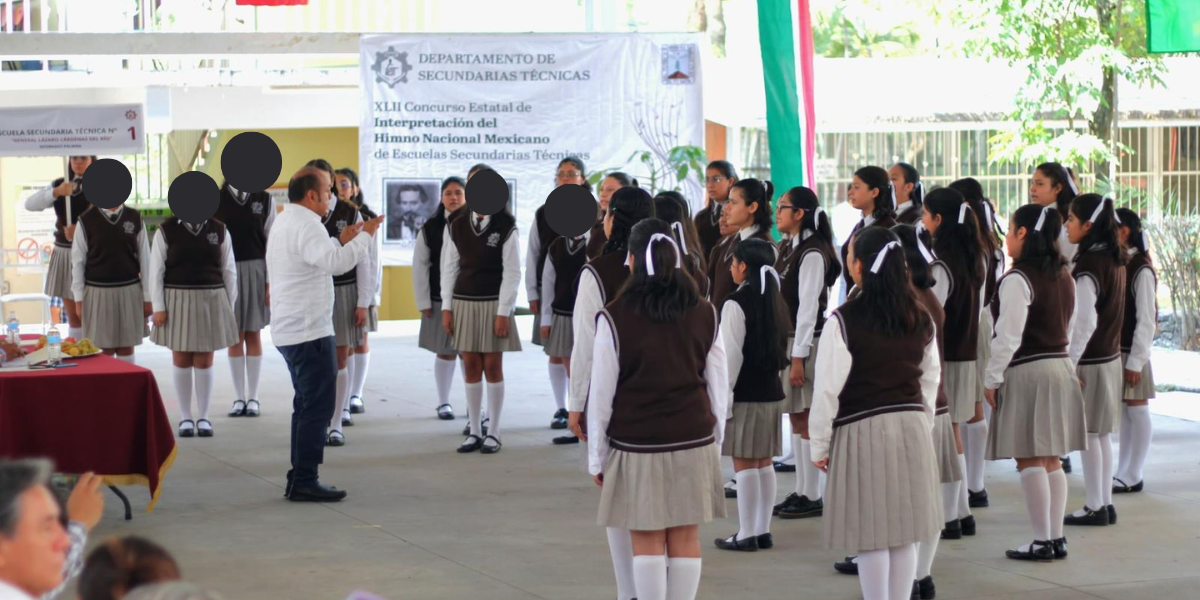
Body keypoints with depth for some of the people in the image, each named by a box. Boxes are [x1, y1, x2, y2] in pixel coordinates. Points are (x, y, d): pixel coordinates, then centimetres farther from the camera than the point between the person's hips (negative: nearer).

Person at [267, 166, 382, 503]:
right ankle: (304, 482, -8)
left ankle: (300, 480, 20)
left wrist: (341, 241, 13)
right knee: (317, 407, -8)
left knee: (307, 405, 17)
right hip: (310, 330, -11)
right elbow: (335, 263, -31)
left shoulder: (285, 223, 17)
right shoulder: (306, 226, -17)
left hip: (289, 330, 11)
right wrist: (364, 236, -21)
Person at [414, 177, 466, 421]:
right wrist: (423, 302, -2)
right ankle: (443, 403, 20)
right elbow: (420, 266, 2)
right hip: (441, 300, 1)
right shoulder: (430, 228, 1)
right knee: (445, 352, 8)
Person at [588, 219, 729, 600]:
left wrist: (597, 457, 4)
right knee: (685, 537, 8)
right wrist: (714, 442, 18)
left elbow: (602, 394, -5)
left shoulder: (614, 318, -9)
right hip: (694, 442, 3)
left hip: (637, 444, -3)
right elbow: (719, 387, 7)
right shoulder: (704, 314, 2)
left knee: (647, 539, 4)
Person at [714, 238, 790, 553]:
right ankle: (763, 530, 16)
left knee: (744, 464, -3)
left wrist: (722, 399, -13)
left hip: (745, 395, -8)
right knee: (764, 462, 12)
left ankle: (746, 534, -1)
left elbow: (730, 356, -17)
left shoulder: (736, 304, -15)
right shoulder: (777, 301, 9)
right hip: (772, 391, 8)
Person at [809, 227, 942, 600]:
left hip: (862, 430, -6)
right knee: (905, 534, 10)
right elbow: (930, 380, 13)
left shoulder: (845, 321, -13)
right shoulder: (921, 320, 6)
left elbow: (828, 389, -12)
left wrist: (820, 446, -3)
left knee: (871, 536, 1)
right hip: (912, 429, 6)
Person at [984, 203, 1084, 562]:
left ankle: (1042, 542, -4)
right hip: (1060, 367, 8)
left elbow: (1009, 335, -17)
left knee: (1029, 461, -4)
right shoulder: (1064, 277, 10)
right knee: (1050, 459, 12)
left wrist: (992, 378, -10)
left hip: (1027, 371, -8)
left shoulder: (1018, 279, -15)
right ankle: (1057, 538, 13)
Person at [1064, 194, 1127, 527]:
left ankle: (1095, 507, 4)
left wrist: (1070, 363, -18)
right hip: (1110, 357, 8)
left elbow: (1084, 323, -22)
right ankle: (1105, 503, 18)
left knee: (1088, 435, -1)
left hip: (1090, 361, -8)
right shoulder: (1115, 260, 7)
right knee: (1102, 434, 13)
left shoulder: (1087, 268, -19)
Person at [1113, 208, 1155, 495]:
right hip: (1112, 351, 7)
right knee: (1123, 414, 12)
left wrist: (1135, 361, -17)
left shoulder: (1141, 271, -13)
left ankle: (1132, 476, 6)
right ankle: (1123, 473, 18)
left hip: (1132, 354, -7)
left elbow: (1146, 320, -15)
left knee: (1136, 412, 1)